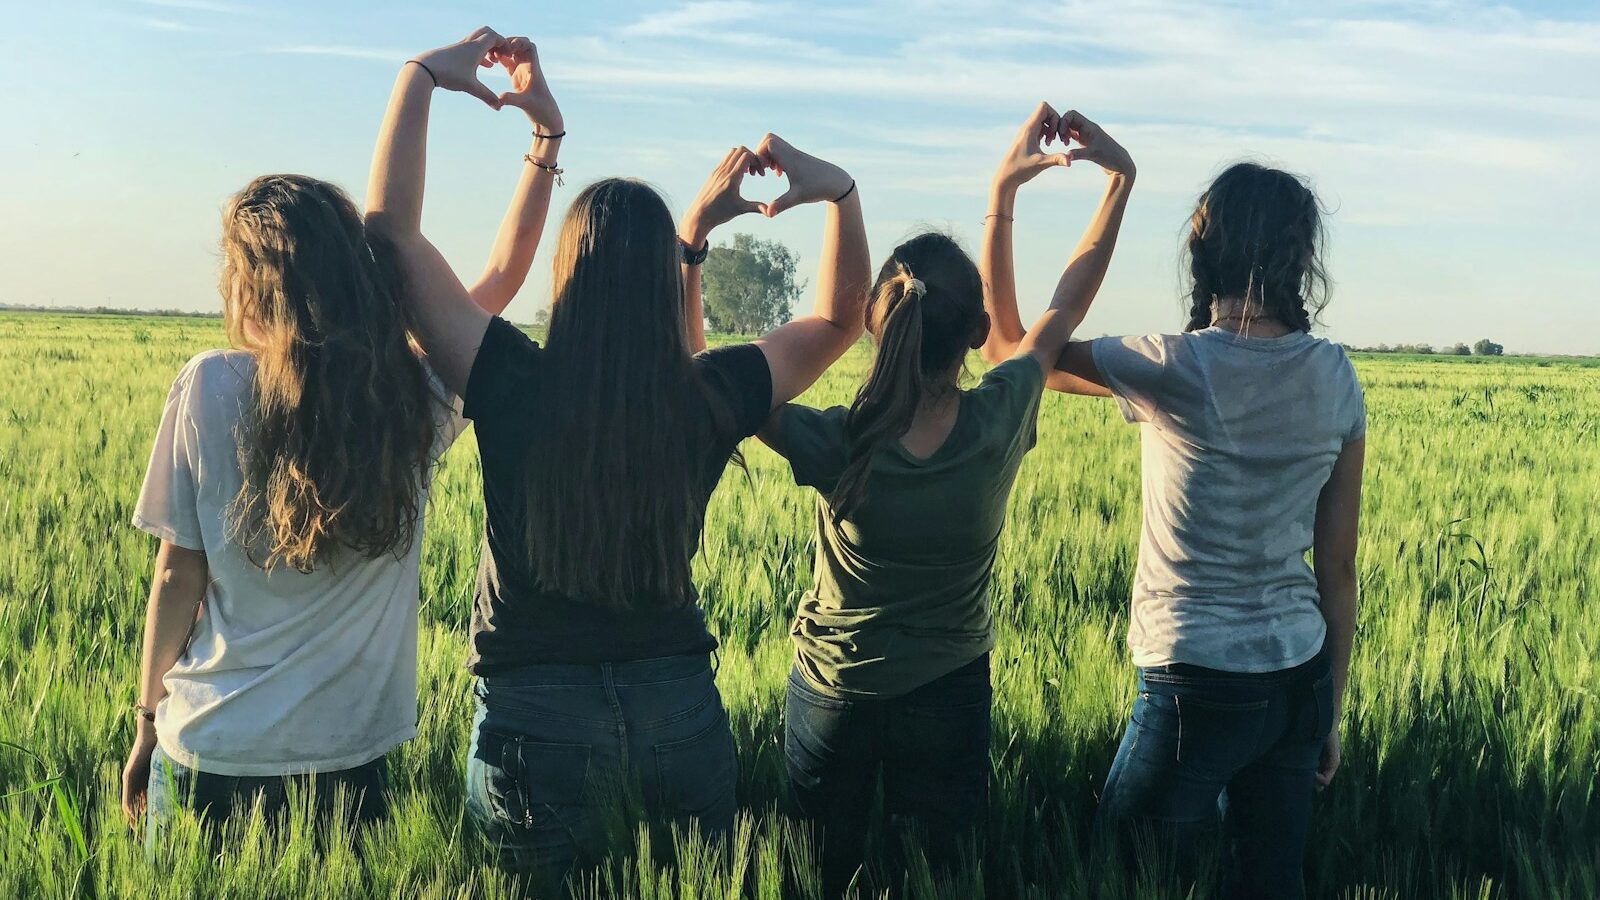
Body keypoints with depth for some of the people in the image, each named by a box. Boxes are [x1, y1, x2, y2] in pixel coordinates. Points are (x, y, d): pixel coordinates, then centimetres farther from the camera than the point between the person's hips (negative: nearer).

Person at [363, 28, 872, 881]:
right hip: (678, 702, 2)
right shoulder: (711, 396, -9)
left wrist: (422, 77, -5)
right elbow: (838, 320, 9)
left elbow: (392, 230, -9)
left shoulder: (515, 385, -15)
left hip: (535, 708, -2)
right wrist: (839, 192, 4)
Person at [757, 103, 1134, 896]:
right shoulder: (999, 425, -23)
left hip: (832, 696, -1)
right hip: (948, 700, 1)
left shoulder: (837, 449, -28)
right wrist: (1120, 178, 1)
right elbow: (1067, 304, -7)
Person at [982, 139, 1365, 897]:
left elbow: (1005, 345, -2)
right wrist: (1330, 708, 14)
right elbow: (1337, 566, 4)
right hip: (1301, 680, 6)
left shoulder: (1176, 370, -15)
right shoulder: (1335, 378, -1)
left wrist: (1002, 195, 0)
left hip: (1197, 688, -5)